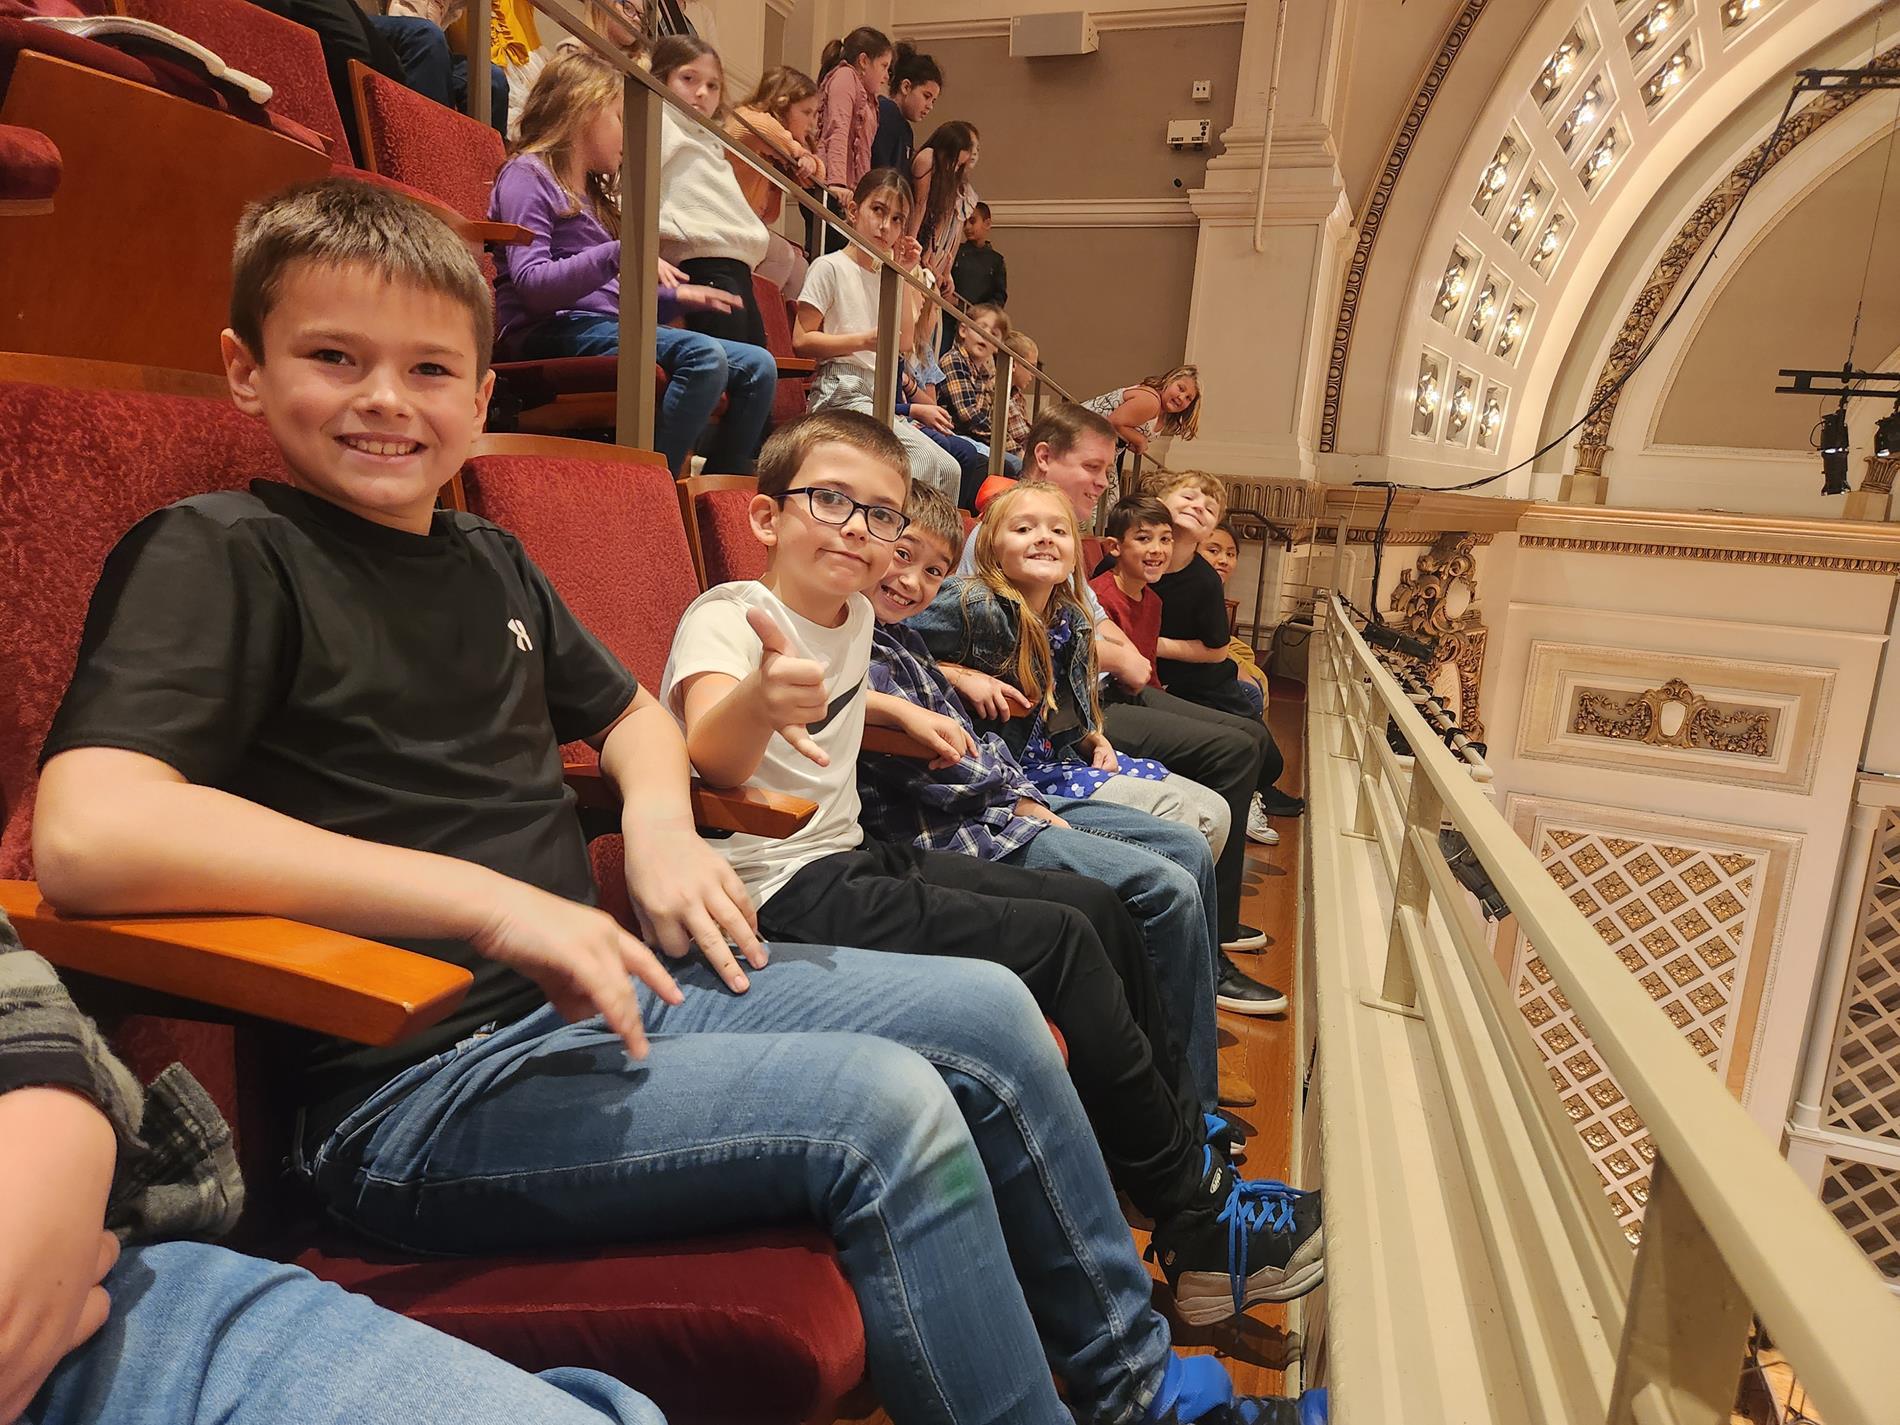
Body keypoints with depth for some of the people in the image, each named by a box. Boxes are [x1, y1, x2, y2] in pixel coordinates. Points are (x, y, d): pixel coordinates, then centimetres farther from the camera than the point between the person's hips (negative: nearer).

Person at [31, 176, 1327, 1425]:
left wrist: (659, 820, 2)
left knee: (985, 1009, 5)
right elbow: (85, 833, -26)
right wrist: (491, 898, -28)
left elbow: (631, 712, 26)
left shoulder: (485, 558, 13)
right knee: (889, 1109, -24)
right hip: (415, 1086, -8)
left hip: (600, 990, 8)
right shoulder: (215, 555, -9)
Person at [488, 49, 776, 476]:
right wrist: (617, 253, -24)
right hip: (556, 332, -8)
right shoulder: (527, 175, 2)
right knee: (705, 355, -32)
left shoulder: (594, 192, 29)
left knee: (758, 366, -6)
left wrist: (674, 296, 15)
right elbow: (530, 284, -14)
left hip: (605, 327, 8)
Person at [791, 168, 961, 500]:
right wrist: (865, 340, -19)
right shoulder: (830, 267, -1)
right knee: (925, 459, -26)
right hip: (841, 392, -8)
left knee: (948, 469, -7)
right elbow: (801, 341, -8)